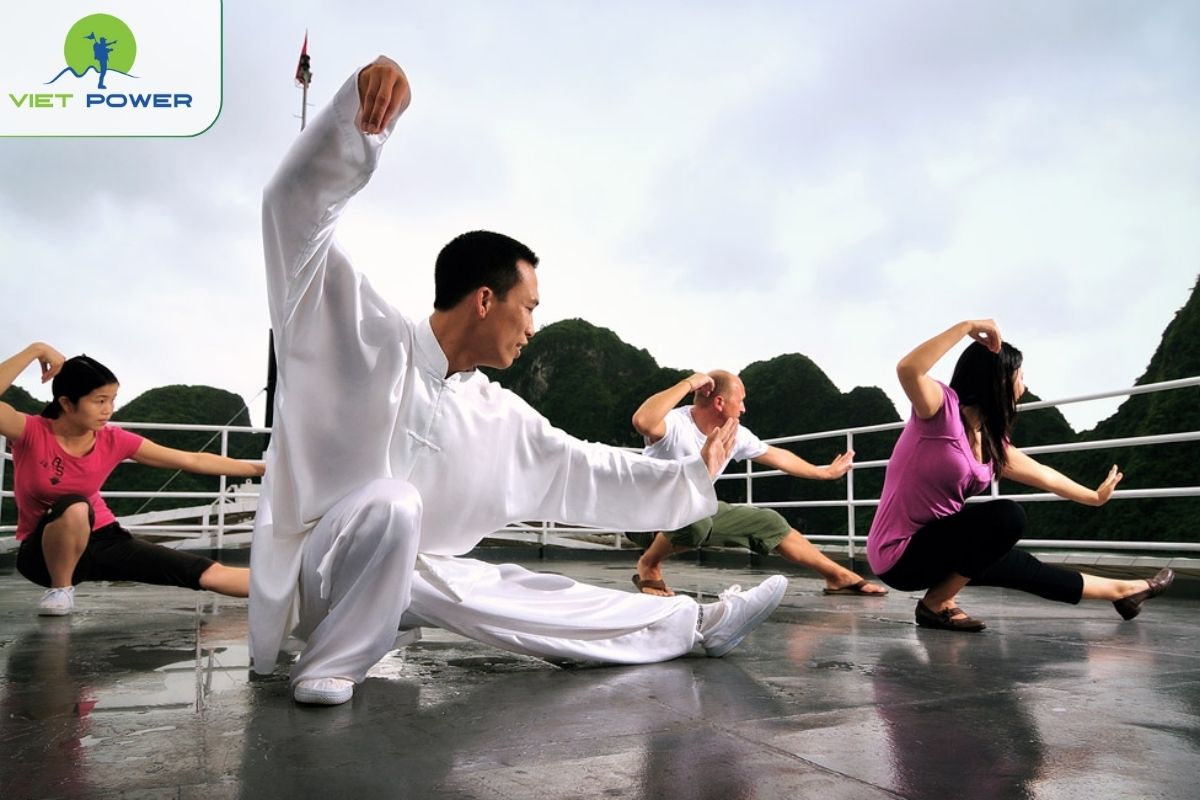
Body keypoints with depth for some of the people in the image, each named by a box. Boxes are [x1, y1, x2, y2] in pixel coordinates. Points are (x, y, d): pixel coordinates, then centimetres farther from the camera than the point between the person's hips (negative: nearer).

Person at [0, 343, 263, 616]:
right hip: (43, 551, -2)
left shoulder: (114, 440, -11)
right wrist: (36, 350, -38)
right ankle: (60, 588, -15)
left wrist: (258, 468, -10)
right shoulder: (32, 433, -17)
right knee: (74, 508, -39)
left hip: (102, 540, 3)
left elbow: (193, 461, -8)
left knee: (210, 573, -12)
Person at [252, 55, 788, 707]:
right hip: (315, 570, -6)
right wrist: (362, 103, -39)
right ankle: (328, 666, -17)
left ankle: (698, 625, 11)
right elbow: (298, 203, -23)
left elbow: (583, 471, 11)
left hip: (402, 576, 6)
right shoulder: (368, 338, -17)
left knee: (528, 597, -1)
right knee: (390, 501, -36)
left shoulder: (498, 418, 2)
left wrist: (694, 476, 11)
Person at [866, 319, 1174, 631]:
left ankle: (1120, 591, 42)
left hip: (932, 544, 9)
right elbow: (907, 369, -38)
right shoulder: (942, 407, -16)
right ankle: (937, 603, -11)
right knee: (1007, 517, -21)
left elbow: (1043, 475, 27)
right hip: (899, 554, -9)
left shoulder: (992, 441, 9)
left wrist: (1095, 497, 42)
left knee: (1023, 567, 19)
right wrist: (967, 325, -32)